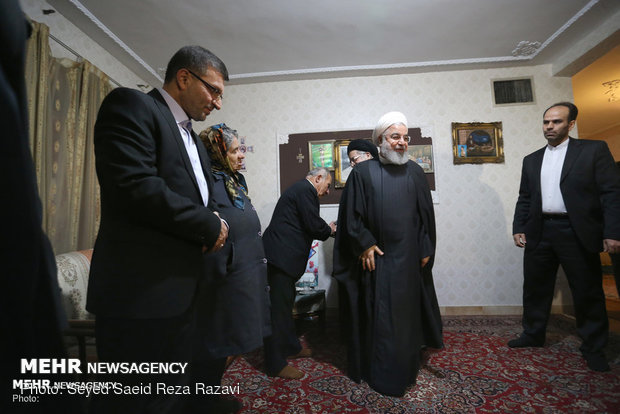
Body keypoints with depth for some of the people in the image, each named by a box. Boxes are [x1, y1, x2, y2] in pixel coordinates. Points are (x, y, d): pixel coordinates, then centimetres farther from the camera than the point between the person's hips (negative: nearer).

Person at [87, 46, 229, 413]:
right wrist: (210, 226, -13)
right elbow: (135, 188, -23)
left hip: (182, 289, 9)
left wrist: (212, 227, -2)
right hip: (141, 290, -8)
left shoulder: (193, 139, 18)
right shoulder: (130, 105, -8)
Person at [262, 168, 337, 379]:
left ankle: (290, 346, 38)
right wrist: (330, 230, 3)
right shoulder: (305, 190, -12)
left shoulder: (300, 188, 21)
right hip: (281, 256, -11)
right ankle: (275, 364, 9)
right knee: (279, 306, -3)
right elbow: (314, 226, -16)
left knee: (285, 301, 21)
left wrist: (325, 228, 13)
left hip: (282, 254, 11)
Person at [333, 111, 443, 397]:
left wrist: (425, 249, 4)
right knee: (376, 316, 8)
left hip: (409, 258, 3)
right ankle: (379, 372, 28)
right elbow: (352, 215, -5)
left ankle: (405, 368, 35)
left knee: (407, 312, 14)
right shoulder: (363, 172, -4)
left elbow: (426, 213, 7)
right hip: (375, 257, -2)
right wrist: (364, 245, -10)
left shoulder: (415, 172, 5)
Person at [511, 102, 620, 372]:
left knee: (588, 292, 8)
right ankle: (533, 335, 28)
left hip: (577, 233, -3)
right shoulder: (531, 160, 13)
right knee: (535, 287, 11)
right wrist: (518, 228, 4)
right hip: (539, 233, 4)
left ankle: (593, 348, 27)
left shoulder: (594, 150, 2)